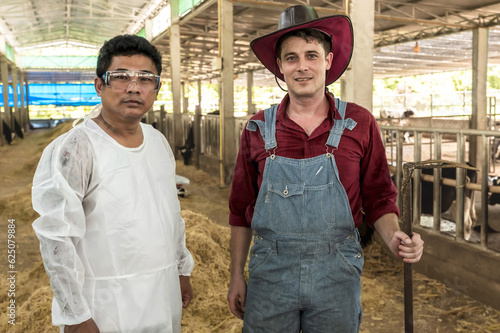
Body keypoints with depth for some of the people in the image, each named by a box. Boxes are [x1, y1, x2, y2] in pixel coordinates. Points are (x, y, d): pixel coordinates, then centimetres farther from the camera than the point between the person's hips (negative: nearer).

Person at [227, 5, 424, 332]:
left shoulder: (360, 124, -3)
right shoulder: (258, 130, -1)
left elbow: (379, 198, 4)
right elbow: (242, 209, 6)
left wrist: (395, 237, -16)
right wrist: (237, 275, 7)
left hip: (336, 275, 0)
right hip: (270, 274, 1)